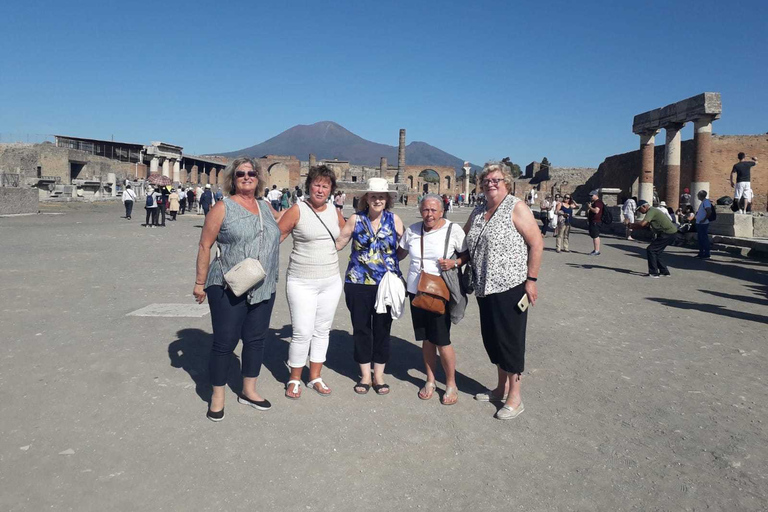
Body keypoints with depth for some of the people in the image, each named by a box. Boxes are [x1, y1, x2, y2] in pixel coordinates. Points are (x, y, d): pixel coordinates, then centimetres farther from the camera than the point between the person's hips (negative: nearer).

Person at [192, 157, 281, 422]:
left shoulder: (266, 207, 12)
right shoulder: (223, 208, -4)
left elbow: (282, 225, 28)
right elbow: (205, 246, -4)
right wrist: (200, 283, -6)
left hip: (264, 289, 5)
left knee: (256, 339, 12)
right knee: (225, 341, 1)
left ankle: (248, 391, 28)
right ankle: (217, 395, 18)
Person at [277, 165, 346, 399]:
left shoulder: (335, 212, 6)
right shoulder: (297, 210, -9)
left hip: (331, 281, 5)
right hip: (302, 283, -5)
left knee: (322, 331, 12)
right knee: (302, 333, -4)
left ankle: (315, 377, 27)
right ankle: (294, 380, 17)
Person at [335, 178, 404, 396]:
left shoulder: (394, 220, 1)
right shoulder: (356, 219, 0)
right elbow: (338, 243, 5)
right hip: (358, 282, 0)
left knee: (382, 329, 8)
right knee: (361, 328, 8)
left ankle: (378, 376, 24)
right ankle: (365, 375, 24)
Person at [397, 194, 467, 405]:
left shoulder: (453, 229, -7)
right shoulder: (412, 230, 4)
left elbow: (468, 254, -1)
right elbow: (400, 253, 18)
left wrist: (455, 263, -18)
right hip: (416, 291, 4)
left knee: (442, 341, -4)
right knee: (426, 339, 12)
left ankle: (451, 384, 16)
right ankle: (430, 381, 29)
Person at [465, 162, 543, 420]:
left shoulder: (516, 208, -8)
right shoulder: (478, 212, 13)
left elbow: (537, 243, -12)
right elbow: (464, 241, 25)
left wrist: (531, 279, -15)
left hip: (510, 286, -7)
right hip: (485, 287, 7)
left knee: (510, 339, -1)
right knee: (491, 338, 14)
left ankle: (514, 396, 12)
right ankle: (501, 387, 30)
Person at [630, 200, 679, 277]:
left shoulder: (651, 211, -15)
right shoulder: (653, 211, 18)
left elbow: (642, 224, -28)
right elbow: (646, 225, 19)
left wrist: (632, 225, -11)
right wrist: (634, 225, 7)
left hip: (668, 234, -10)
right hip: (671, 233, 10)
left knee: (650, 250, -10)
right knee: (656, 252, 15)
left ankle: (653, 273, -9)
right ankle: (664, 271, 23)